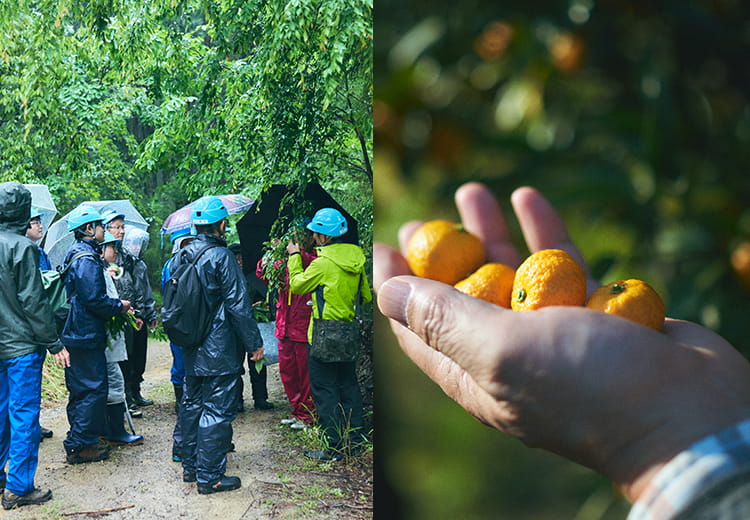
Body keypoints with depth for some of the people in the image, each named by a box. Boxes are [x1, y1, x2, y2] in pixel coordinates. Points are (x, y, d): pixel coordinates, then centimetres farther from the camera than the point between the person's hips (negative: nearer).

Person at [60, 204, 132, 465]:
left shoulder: (77, 255, 17)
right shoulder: (87, 260, -17)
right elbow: (94, 299, -22)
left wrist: (116, 305, 16)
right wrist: (119, 306, -8)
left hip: (75, 333, 11)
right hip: (87, 335, -11)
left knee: (80, 388, 16)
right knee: (93, 388, -5)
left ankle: (81, 440, 25)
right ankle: (80, 445, -1)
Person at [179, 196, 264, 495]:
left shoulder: (182, 257, 8)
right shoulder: (220, 257, -15)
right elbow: (237, 305, -16)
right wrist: (255, 343, -9)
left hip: (192, 351, 8)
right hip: (219, 351, -8)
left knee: (192, 405, 17)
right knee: (217, 411, -2)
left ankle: (190, 466, 27)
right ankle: (209, 476, 2)